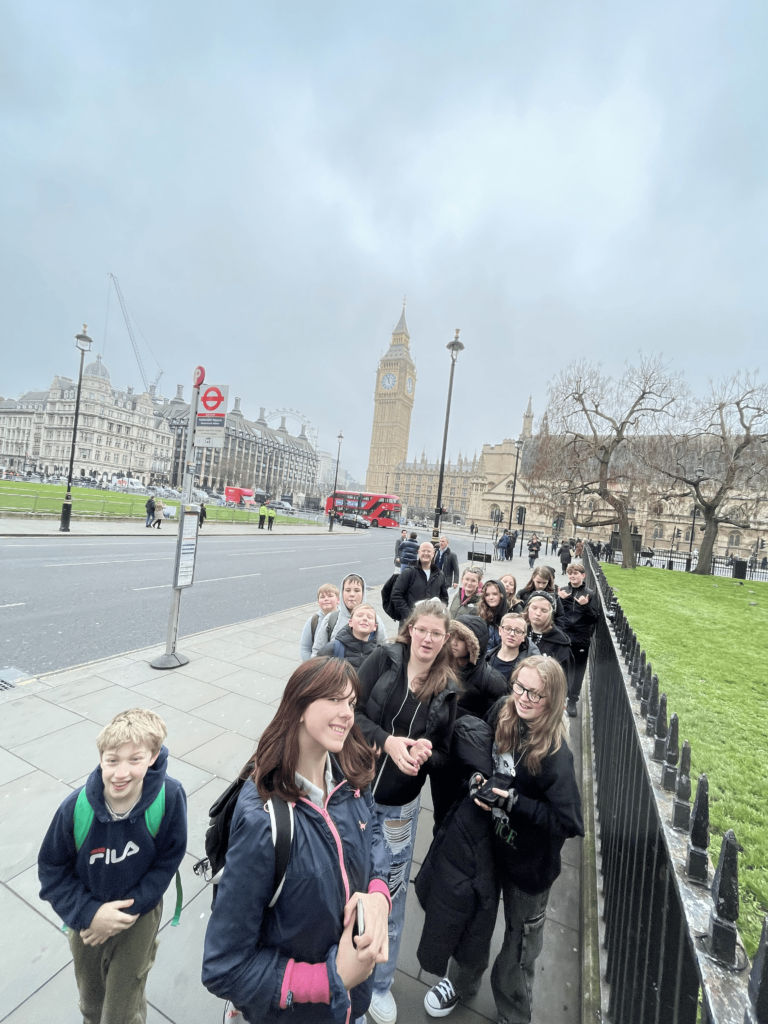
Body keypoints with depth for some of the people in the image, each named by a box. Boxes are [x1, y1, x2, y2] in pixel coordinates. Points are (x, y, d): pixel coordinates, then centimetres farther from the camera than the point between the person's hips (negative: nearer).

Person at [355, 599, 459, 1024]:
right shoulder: (383, 659, -12)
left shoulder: (447, 689, -6)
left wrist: (425, 756, -20)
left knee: (390, 894, 17)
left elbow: (443, 755, 2)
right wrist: (386, 740, -29)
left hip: (399, 807, 1)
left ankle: (380, 983, 45)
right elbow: (351, 710, -17)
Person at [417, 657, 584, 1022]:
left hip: (529, 858, -4)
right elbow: (470, 734, 1)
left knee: (521, 934, 23)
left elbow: (569, 823, -28)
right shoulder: (502, 712, -18)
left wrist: (514, 802, -31)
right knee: (474, 916, 25)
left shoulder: (556, 756, -30)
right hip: (485, 839, 4)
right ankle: (460, 981, 54)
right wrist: (478, 776, -14)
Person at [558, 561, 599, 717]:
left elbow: (595, 618, -2)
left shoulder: (590, 594, 0)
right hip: (563, 638, 1)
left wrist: (585, 606, -18)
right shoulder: (562, 591, 2)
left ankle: (573, 701, 21)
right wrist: (560, 600, -15)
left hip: (582, 640, 0)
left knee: (578, 672, 8)